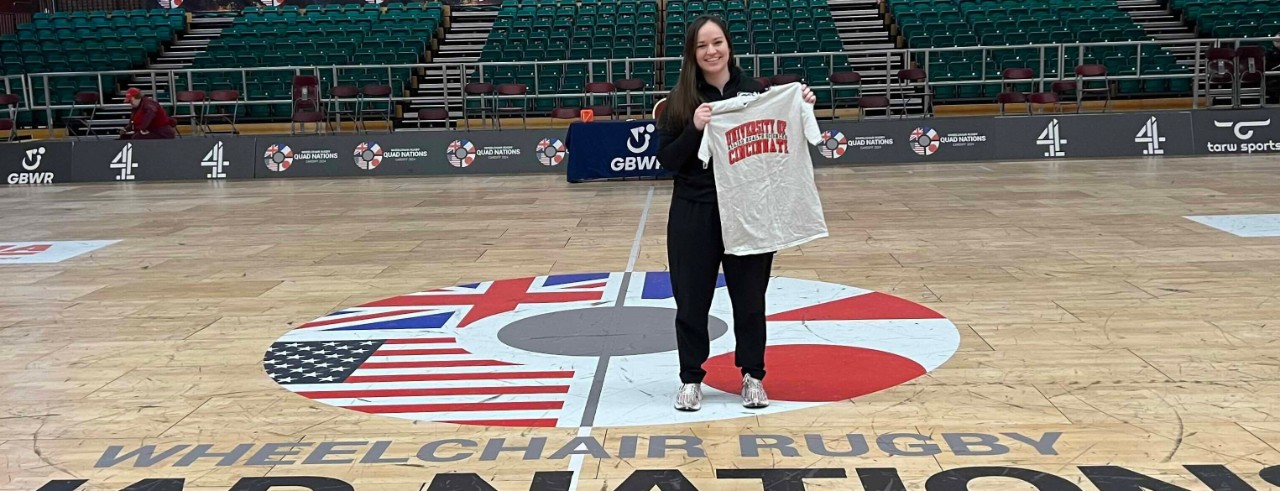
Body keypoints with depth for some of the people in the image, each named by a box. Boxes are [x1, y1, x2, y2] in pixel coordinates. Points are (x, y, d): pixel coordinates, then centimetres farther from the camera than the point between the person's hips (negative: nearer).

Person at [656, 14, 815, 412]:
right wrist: (694, 129, -20)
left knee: (749, 298, 10)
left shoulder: (755, 91, 1)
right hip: (694, 213, 0)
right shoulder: (680, 100, -1)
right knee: (692, 300, 6)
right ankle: (691, 378, 22)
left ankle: (752, 375, 26)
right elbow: (667, 160, -5)